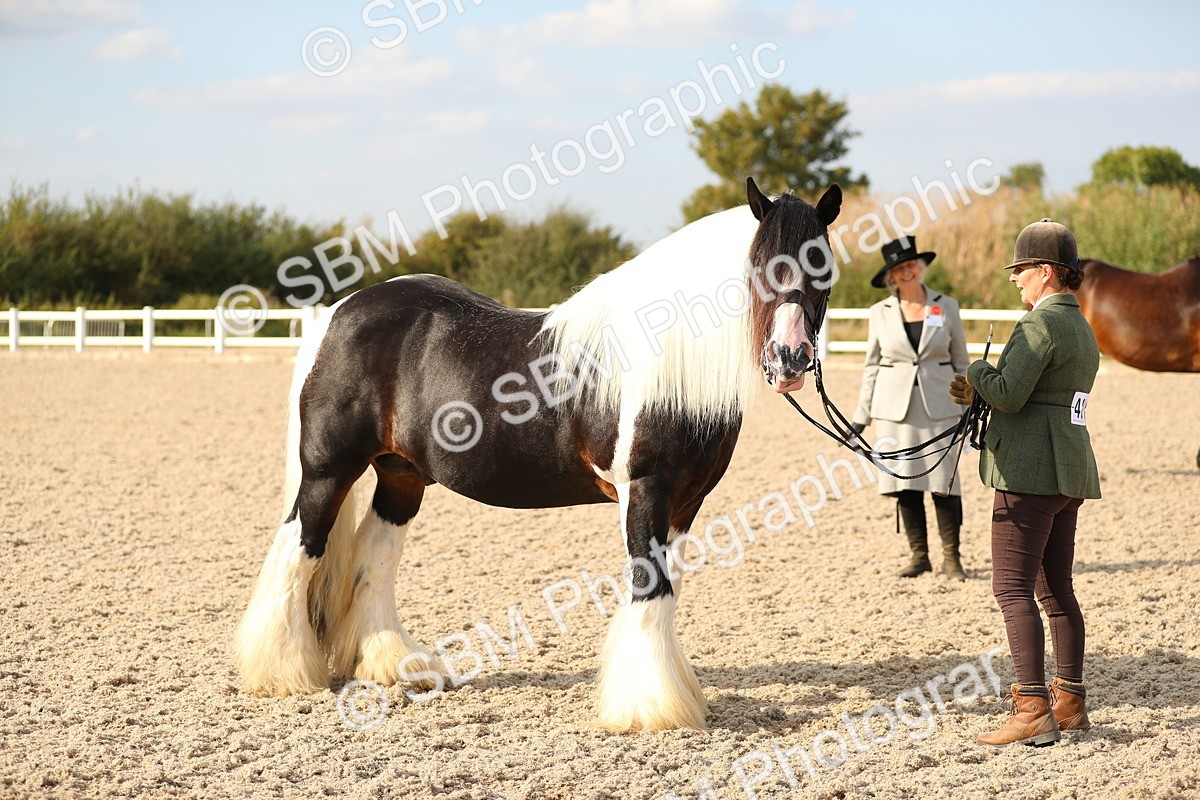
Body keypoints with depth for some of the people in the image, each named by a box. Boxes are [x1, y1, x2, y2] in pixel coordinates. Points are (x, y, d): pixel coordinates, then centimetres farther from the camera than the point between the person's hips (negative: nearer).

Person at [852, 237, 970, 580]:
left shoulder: (947, 307, 3)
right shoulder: (880, 312, 5)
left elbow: (961, 361, 7)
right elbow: (871, 366, 10)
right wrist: (861, 416, 6)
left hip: (939, 406, -1)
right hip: (895, 407, 1)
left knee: (944, 481, -5)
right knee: (905, 483, 3)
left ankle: (951, 557, 3)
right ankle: (919, 556, 13)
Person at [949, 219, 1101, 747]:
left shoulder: (1041, 324, -14)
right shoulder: (1082, 329, 18)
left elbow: (1008, 394, -20)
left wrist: (977, 373, -1)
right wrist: (979, 396, 12)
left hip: (1029, 471, -10)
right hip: (1071, 471, 10)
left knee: (1012, 588, -9)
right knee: (1056, 589, 15)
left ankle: (1034, 710, -14)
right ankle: (1070, 702, 19)